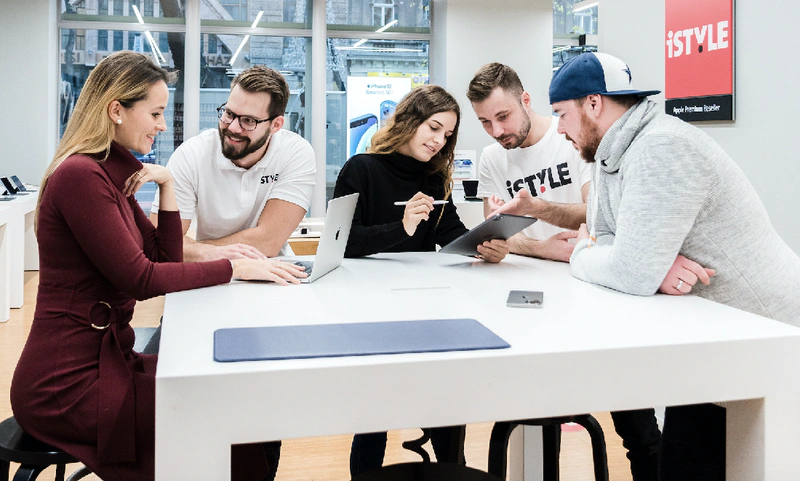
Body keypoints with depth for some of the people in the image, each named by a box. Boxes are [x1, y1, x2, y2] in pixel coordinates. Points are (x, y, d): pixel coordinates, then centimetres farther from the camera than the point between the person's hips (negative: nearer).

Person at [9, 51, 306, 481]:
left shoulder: (112, 176, 12)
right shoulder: (79, 174, -18)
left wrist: (167, 186, 1)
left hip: (103, 356, 9)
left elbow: (167, 259, 11)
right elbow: (139, 278, -20)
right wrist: (235, 268, -17)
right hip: (67, 385, -9)